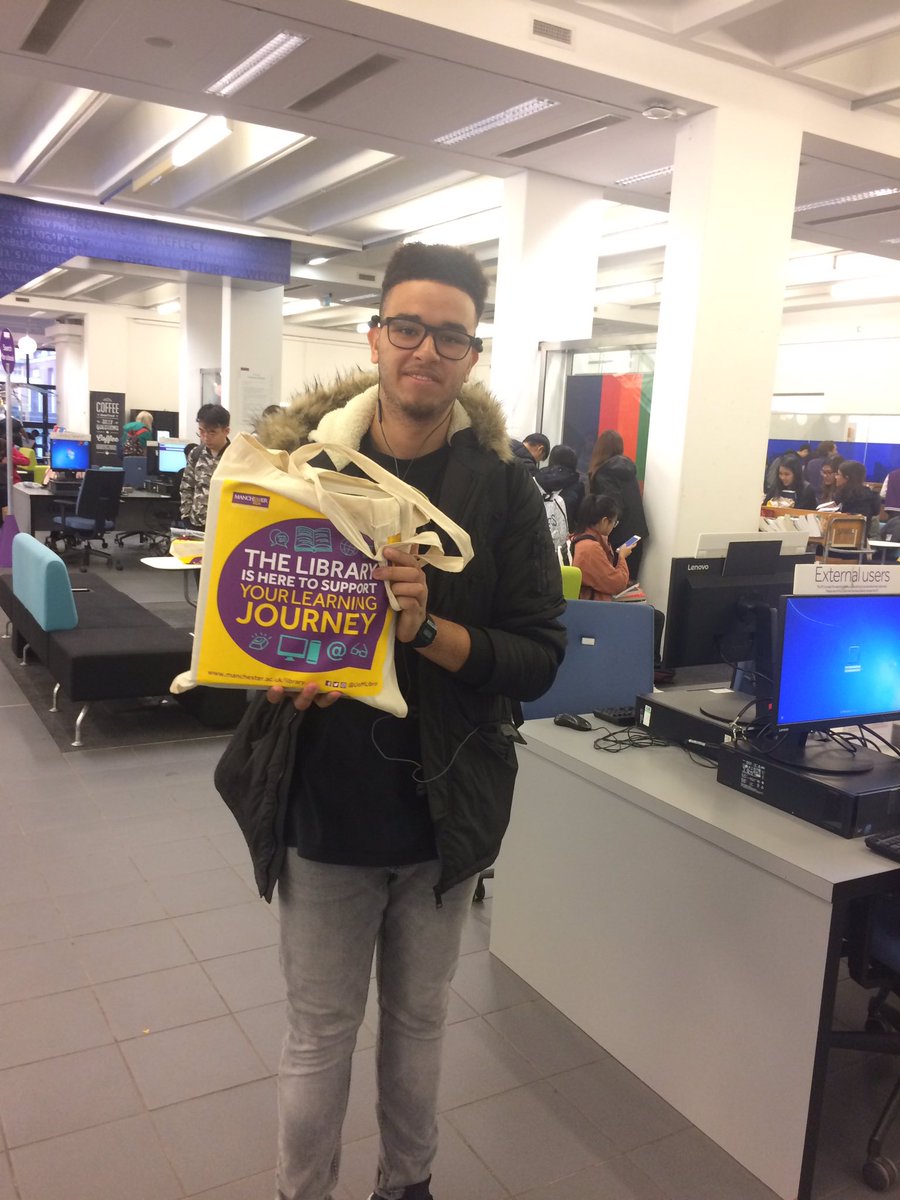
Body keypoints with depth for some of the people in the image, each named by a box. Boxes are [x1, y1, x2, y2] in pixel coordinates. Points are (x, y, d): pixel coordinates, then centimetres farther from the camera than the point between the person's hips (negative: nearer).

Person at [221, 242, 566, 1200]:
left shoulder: (503, 491, -5)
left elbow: (540, 657, -8)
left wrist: (427, 629, -25)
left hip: (444, 812, 1)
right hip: (324, 807, 0)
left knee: (418, 1023, 20)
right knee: (318, 1035, 14)